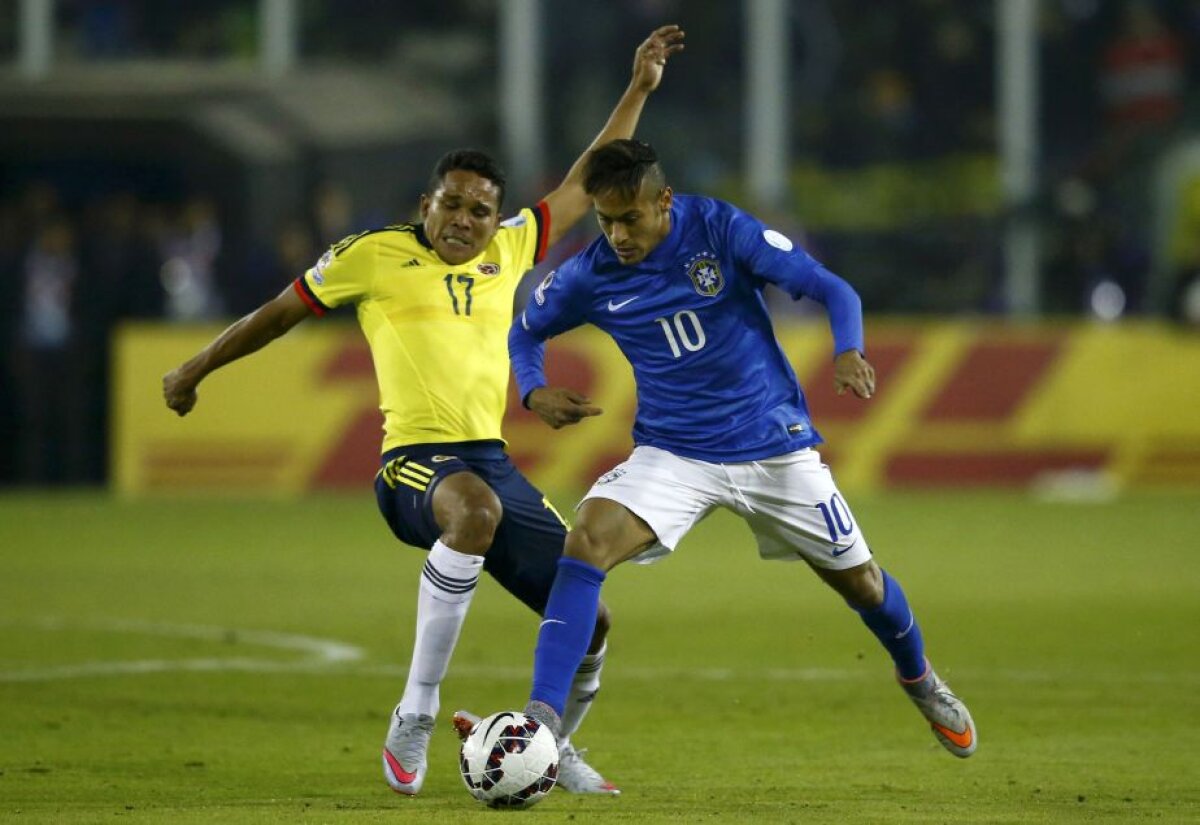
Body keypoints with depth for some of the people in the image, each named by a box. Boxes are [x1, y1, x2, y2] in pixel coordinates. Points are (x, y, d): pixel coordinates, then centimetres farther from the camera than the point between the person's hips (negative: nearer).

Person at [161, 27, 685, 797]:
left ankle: (554, 750, 30)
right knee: (474, 506, -42)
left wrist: (639, 90, 24)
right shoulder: (375, 255, 3)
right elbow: (283, 311, 15)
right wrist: (195, 371, 25)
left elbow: (584, 187, 26)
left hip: (492, 462, 6)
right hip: (415, 463, -6)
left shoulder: (509, 248, 15)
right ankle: (415, 719, -33)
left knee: (589, 624, -2)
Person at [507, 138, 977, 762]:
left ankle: (918, 678, 45)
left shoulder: (720, 230, -16)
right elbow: (526, 332, 10)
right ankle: (542, 718, -29)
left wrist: (849, 353, -34)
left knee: (858, 581, 11)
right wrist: (534, 392, -11)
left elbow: (831, 288, -14)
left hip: (774, 446, 0)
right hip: (673, 454, 1)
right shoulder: (589, 277, -9)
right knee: (588, 540, -26)